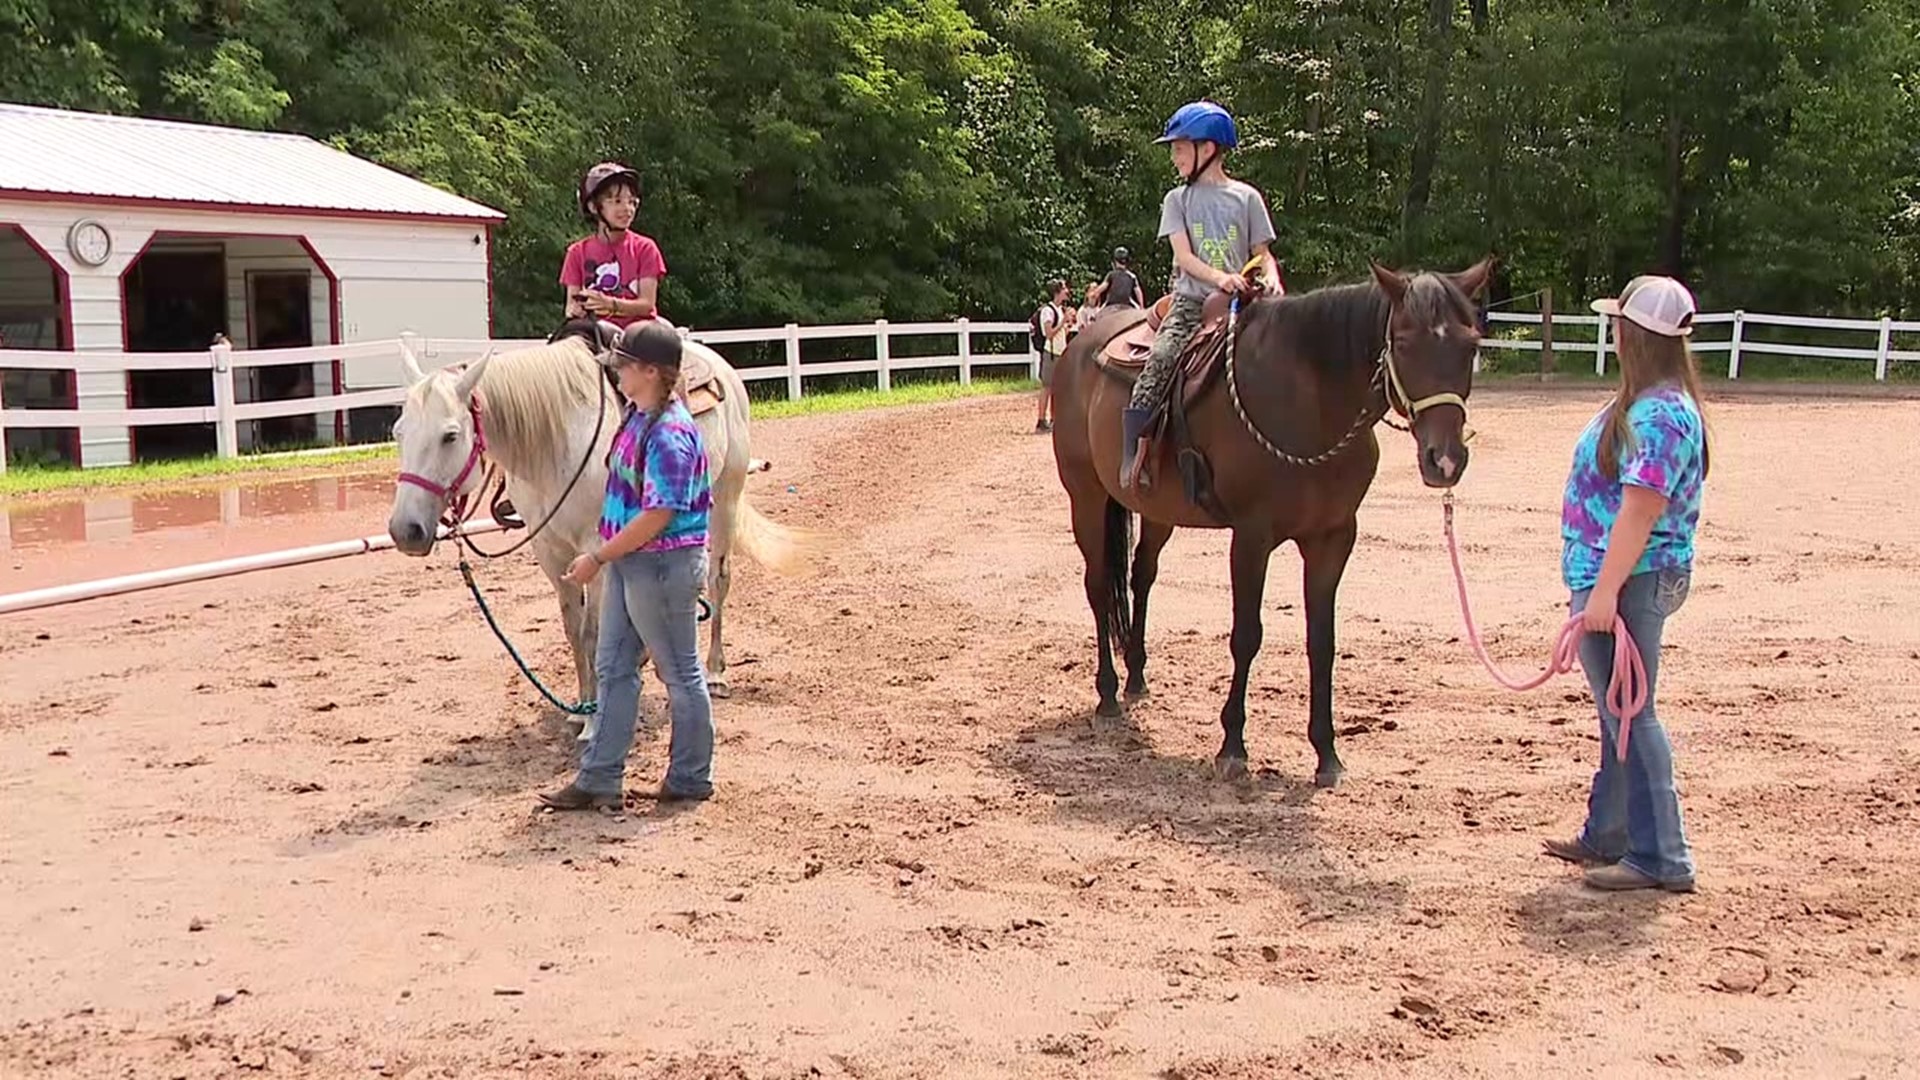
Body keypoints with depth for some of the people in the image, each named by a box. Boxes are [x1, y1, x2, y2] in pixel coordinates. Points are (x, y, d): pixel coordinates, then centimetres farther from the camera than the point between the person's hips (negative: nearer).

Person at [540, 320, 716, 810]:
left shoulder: (669, 434, -24)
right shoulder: (637, 417, 6)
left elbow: (659, 516, -26)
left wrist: (598, 558, -20)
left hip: (663, 566, -10)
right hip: (628, 562, 10)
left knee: (680, 671, 6)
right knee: (612, 667, 13)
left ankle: (690, 778, 21)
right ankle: (599, 779, 20)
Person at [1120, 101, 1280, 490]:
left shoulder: (1246, 197, 10)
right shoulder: (1177, 200, 11)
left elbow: (1262, 254, 11)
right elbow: (1184, 256, -2)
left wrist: (1272, 280, -12)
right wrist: (1220, 277, -20)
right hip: (1191, 301, -1)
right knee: (1160, 360, -25)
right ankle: (1130, 454, -22)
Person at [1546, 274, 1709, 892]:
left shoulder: (1658, 414, -20)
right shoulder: (1650, 405, 13)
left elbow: (1641, 511, -26)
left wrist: (1606, 591, -28)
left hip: (1631, 581, -11)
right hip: (1616, 578, 11)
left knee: (1629, 715, -6)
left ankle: (1661, 859, 0)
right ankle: (1607, 836, 32)